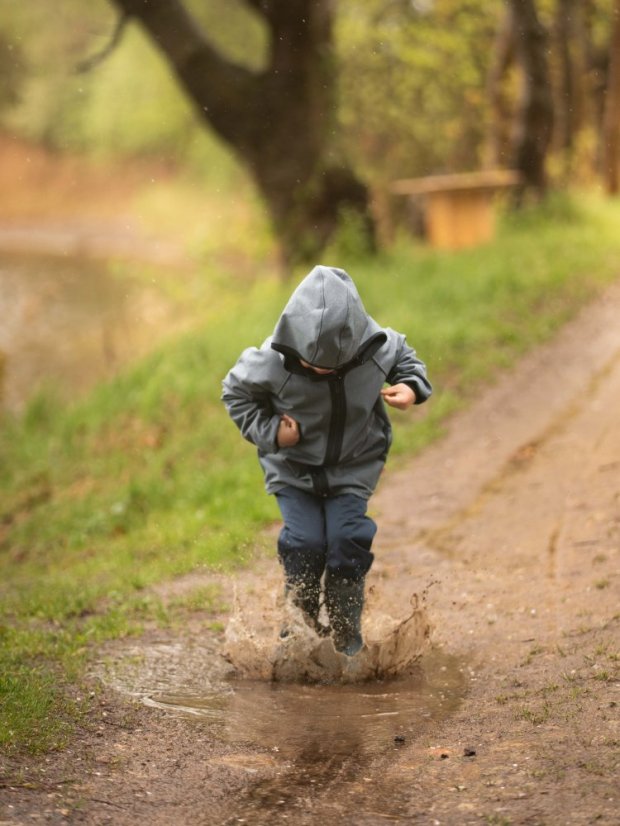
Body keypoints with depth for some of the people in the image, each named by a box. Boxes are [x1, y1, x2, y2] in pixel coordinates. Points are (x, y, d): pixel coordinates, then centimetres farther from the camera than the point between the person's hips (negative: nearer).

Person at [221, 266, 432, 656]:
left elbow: (404, 357, 2)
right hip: (293, 467, -1)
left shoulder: (378, 350, -24)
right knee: (305, 543, -12)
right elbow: (236, 393, -9)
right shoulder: (274, 363, -28)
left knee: (347, 541, -10)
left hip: (353, 466, 1)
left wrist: (412, 387, -18)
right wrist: (268, 431, -21)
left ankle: (347, 636, 8)